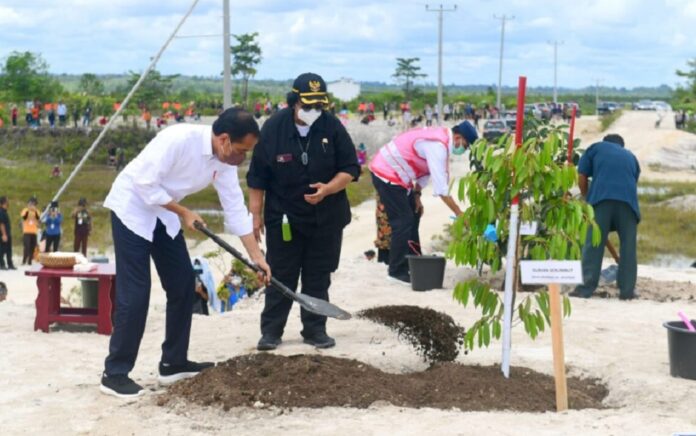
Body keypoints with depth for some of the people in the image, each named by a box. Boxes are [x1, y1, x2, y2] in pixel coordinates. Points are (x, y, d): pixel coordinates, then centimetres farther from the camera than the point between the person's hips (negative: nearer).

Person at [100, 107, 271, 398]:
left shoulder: (224, 161, -6)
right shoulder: (179, 139, -31)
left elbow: (235, 208, -1)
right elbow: (145, 183, -28)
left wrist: (256, 255, -3)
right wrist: (184, 213, -19)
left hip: (164, 212, 8)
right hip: (133, 207, -8)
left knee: (183, 283, 7)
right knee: (135, 293, -11)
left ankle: (174, 363, 19)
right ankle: (114, 374, -3)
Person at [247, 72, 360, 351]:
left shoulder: (332, 127, -6)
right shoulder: (274, 128, -9)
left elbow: (350, 169, -2)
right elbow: (257, 177, -3)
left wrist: (328, 189, -20)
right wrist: (256, 214, -3)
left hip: (325, 219, 1)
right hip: (283, 218, -1)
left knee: (318, 278, 8)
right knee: (281, 276, 4)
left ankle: (315, 329, 19)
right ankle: (271, 331, 12)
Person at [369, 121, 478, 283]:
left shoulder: (441, 138, 5)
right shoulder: (438, 146, -26)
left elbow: (425, 170, 13)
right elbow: (441, 188, -28)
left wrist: (416, 194, 5)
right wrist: (460, 214, -24)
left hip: (394, 172, 11)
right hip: (386, 173, -11)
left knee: (413, 215, 15)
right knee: (403, 221, -9)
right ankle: (397, 270, -1)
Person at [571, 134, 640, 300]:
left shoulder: (596, 148, 24)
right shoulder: (630, 156, 32)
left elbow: (582, 176, 15)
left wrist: (586, 198, 29)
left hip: (601, 198, -2)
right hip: (628, 200, 2)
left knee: (593, 244, -1)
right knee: (628, 246, 8)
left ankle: (587, 288, -5)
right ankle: (627, 290, 6)